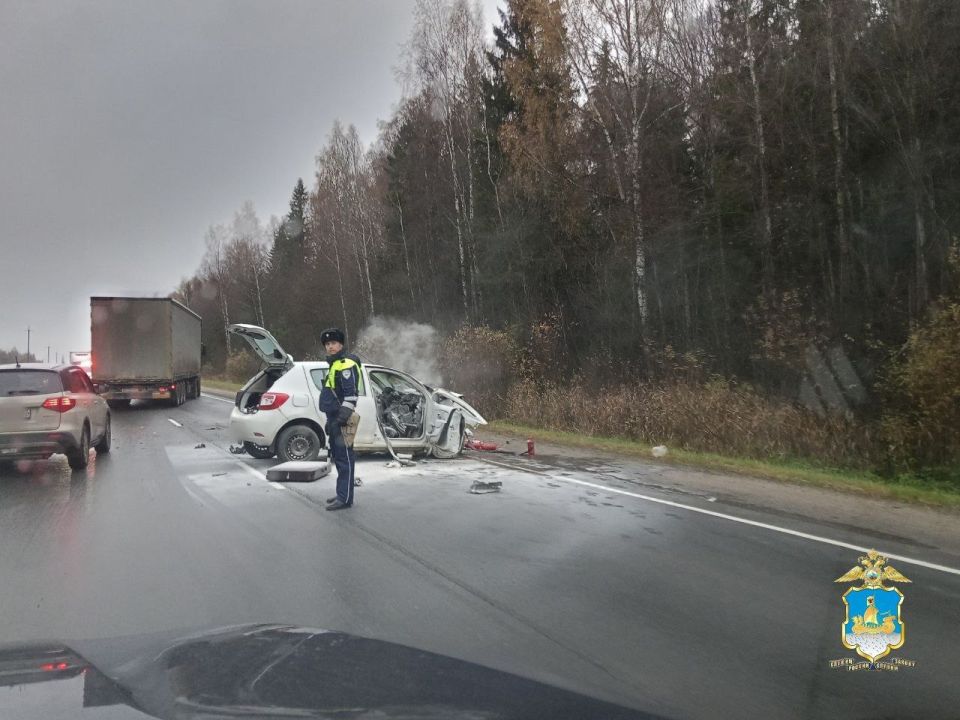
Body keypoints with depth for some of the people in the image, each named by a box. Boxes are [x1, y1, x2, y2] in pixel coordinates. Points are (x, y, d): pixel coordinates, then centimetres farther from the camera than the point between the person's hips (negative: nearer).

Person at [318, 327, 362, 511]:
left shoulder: (346, 364, -12)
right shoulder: (335, 364, 21)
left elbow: (351, 394, -21)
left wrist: (343, 417, -25)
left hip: (341, 420, -11)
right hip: (334, 419, 11)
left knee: (344, 459, -9)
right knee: (338, 457, 16)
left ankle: (345, 499, -7)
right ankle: (342, 494, 25)